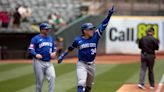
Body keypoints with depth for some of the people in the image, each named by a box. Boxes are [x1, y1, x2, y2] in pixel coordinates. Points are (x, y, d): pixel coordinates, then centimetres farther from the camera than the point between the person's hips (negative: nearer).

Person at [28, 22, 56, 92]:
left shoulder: (50, 38, 16)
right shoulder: (36, 38, -2)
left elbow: (54, 48, 24)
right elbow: (31, 49, -8)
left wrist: (54, 52, 0)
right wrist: (36, 55, -27)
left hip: (48, 62, 5)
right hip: (39, 62, -4)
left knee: (52, 77, -13)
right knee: (39, 80, 0)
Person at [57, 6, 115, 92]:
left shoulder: (95, 36, -5)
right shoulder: (78, 40, -8)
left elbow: (103, 25, -8)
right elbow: (70, 48, 8)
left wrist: (109, 14, -15)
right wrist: (62, 56, 5)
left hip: (91, 65, 4)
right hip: (81, 64, -4)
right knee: (81, 84, -19)